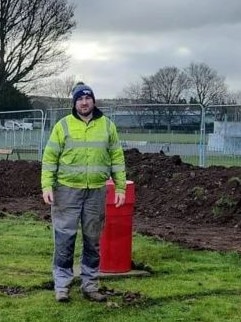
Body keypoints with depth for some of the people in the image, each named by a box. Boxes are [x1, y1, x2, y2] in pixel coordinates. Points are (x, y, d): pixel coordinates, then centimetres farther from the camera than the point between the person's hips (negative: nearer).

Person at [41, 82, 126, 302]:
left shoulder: (107, 125, 6)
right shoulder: (63, 125, 0)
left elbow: (117, 158, 8)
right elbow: (50, 158, -1)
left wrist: (120, 187, 3)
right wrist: (47, 186, -11)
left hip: (96, 191, 2)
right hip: (67, 189, -2)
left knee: (93, 240, 9)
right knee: (65, 238, 0)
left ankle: (90, 284, 19)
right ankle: (62, 285, 9)